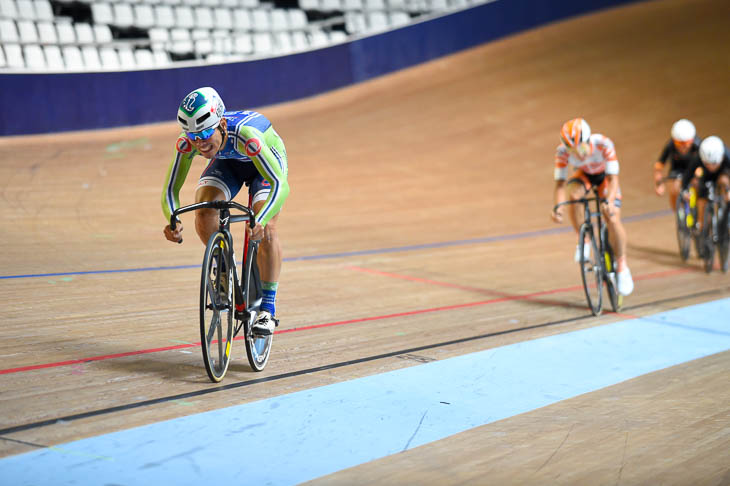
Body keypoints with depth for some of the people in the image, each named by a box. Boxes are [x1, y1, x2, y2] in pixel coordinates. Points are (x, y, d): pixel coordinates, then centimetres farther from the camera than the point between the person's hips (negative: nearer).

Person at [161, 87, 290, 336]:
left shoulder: (245, 134, -44)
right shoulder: (187, 141, -32)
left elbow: (280, 185, -47)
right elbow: (170, 190, -26)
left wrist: (259, 222, -63)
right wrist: (172, 221, -48)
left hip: (267, 161, -3)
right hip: (227, 162, 3)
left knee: (265, 228, -24)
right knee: (204, 209, -24)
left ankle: (268, 310, -12)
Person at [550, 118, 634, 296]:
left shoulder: (603, 144, -38)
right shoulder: (562, 151, -31)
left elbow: (613, 179, -38)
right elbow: (560, 183, -29)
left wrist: (609, 202, -56)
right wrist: (558, 206, -47)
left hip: (604, 176, -2)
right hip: (584, 174, 2)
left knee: (613, 220, -18)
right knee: (573, 195, -33)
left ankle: (622, 266, 1)